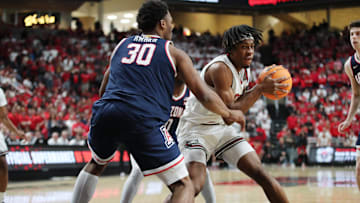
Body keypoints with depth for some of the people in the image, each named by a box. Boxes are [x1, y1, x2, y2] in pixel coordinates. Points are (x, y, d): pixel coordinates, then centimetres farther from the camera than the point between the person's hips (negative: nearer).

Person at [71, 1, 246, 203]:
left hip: (105, 112, 5)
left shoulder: (121, 45, 25)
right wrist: (230, 114, 28)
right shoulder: (174, 53, 13)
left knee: (96, 164, 37)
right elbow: (205, 95, 10)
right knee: (184, 186, 0)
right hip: (144, 119, -5)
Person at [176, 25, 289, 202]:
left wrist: (262, 87, 0)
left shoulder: (244, 70, 4)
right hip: (196, 128, -8)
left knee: (261, 173, -3)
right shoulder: (220, 68, -24)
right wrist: (260, 89, -27)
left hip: (222, 128, 8)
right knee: (194, 185, -27)